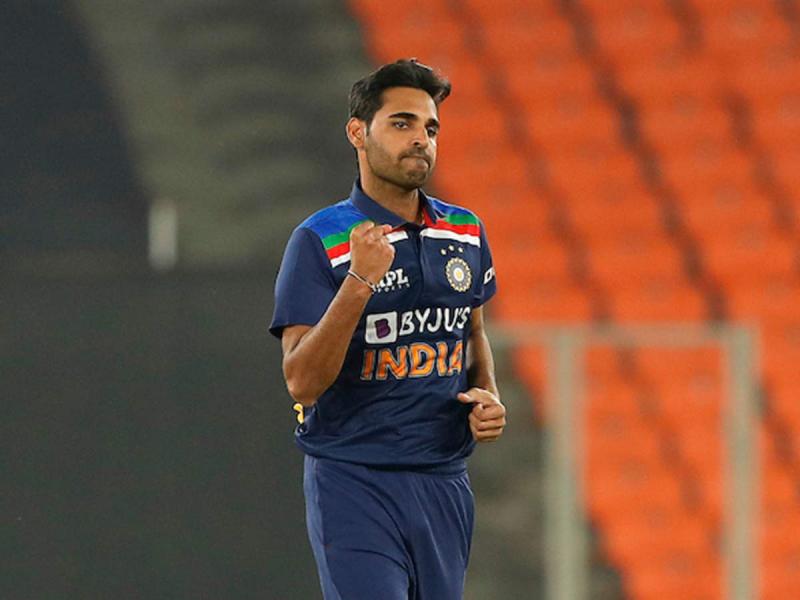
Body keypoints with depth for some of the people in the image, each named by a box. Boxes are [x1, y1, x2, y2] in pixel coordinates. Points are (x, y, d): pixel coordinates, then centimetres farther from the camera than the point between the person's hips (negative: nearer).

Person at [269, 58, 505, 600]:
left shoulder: (466, 233, 9)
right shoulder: (319, 241, -8)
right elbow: (303, 383, -15)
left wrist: (488, 398, 6)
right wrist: (358, 282, -26)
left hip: (445, 486, 6)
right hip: (354, 486, -6)